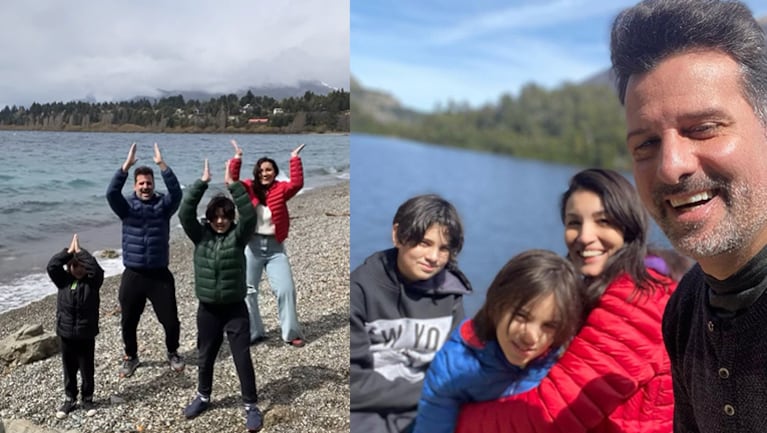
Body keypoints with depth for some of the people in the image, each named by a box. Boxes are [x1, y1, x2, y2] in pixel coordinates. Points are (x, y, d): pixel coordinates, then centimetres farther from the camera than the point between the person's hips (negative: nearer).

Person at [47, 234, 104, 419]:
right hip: (65, 334, 2)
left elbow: (95, 268, -29)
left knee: (87, 370, 10)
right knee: (69, 370, 16)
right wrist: (69, 251, -17)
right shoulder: (63, 280, -1)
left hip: (86, 334, -2)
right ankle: (70, 399, 32)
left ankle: (88, 400, 26)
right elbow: (51, 266, -16)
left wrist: (80, 251, -20)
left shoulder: (92, 281, -9)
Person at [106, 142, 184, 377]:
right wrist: (127, 165, -26)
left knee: (170, 319, 3)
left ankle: (173, 353, 29)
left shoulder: (163, 205, 1)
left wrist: (162, 164, -26)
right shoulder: (127, 206, 1)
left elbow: (176, 192, -18)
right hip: (133, 275, 1)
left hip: (160, 274, -1)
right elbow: (111, 193, -17)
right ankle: (131, 357, 33)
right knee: (128, 321, 9)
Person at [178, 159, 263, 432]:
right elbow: (185, 213, -15)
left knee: (243, 359, 2)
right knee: (205, 358, 18)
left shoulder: (238, 236, -7)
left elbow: (250, 215, -24)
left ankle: (251, 406, 15)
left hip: (235, 308, -2)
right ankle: (203, 397, 40)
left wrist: (233, 185, -29)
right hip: (207, 309, 3)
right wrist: (202, 183, -22)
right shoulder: (200, 235, -2)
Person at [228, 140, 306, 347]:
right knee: (247, 291, 8)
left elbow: (297, 184, -19)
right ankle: (253, 333, 24)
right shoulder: (248, 188, 1)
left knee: (286, 289, -1)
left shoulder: (280, 189, -1)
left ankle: (291, 333, 12)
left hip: (275, 247, -1)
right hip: (251, 246, 1)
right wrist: (237, 158, -21)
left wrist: (295, 159, -21)